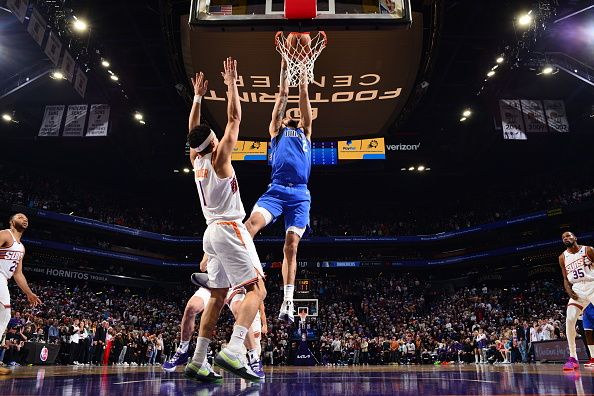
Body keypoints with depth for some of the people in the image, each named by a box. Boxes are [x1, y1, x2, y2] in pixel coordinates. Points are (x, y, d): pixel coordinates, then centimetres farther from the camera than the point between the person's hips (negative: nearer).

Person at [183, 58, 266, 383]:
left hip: (213, 232, 8)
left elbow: (193, 130, 25)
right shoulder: (219, 159, -8)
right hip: (230, 231, -8)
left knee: (217, 297, 10)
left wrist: (198, 96, 29)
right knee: (257, 290, -9)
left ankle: (198, 362, 7)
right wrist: (231, 84, 1)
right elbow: (234, 119, -7)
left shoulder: (196, 161, 10)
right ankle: (232, 353, -24)